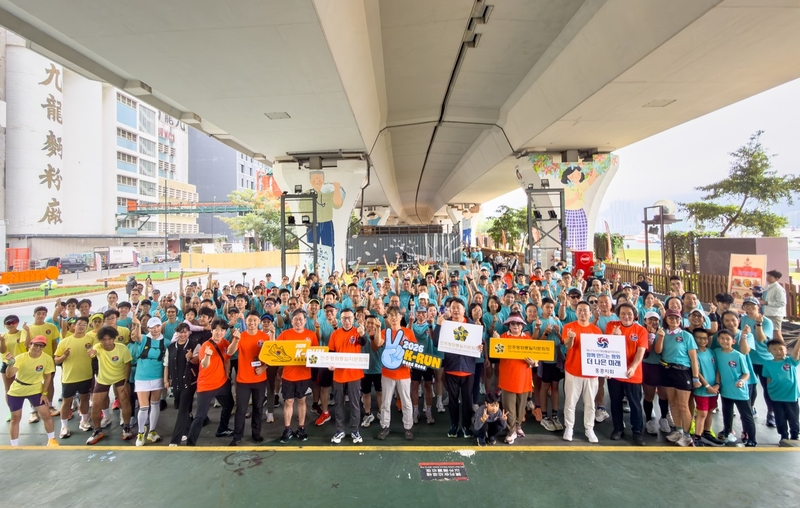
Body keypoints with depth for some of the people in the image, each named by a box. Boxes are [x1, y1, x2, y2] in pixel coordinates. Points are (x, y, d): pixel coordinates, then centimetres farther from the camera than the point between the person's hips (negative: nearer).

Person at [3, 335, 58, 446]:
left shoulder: (47, 358, -17)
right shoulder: (21, 357, -21)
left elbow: (47, 377, -5)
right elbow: (9, 375, -34)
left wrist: (44, 393, -6)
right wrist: (10, 364, -52)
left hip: (36, 390, 1)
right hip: (16, 391, 0)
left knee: (46, 414, -1)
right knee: (15, 418, 9)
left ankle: (52, 439, 17)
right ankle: (14, 446, 26)